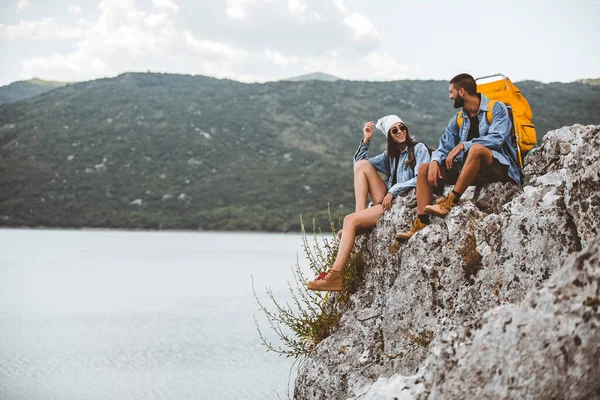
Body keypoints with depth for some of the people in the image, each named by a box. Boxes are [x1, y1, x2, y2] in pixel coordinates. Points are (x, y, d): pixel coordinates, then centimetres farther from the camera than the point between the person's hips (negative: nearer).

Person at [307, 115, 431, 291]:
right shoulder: (390, 155, 22)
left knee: (350, 220, -21)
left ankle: (335, 275, -25)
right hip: (388, 201, 7)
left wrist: (393, 190, -14)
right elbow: (358, 163, 20)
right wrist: (366, 140, 9)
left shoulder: (419, 149, 2)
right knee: (362, 164, -5)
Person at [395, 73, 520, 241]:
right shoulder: (458, 119, 14)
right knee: (424, 169, -3)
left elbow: (496, 138, -19)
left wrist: (462, 145, -20)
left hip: (499, 168, -7)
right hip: (469, 171, 7)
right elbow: (444, 146, 7)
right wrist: (435, 161, -15)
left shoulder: (496, 108, -4)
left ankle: (450, 201, -34)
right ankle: (421, 223, -19)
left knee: (476, 148, -38)